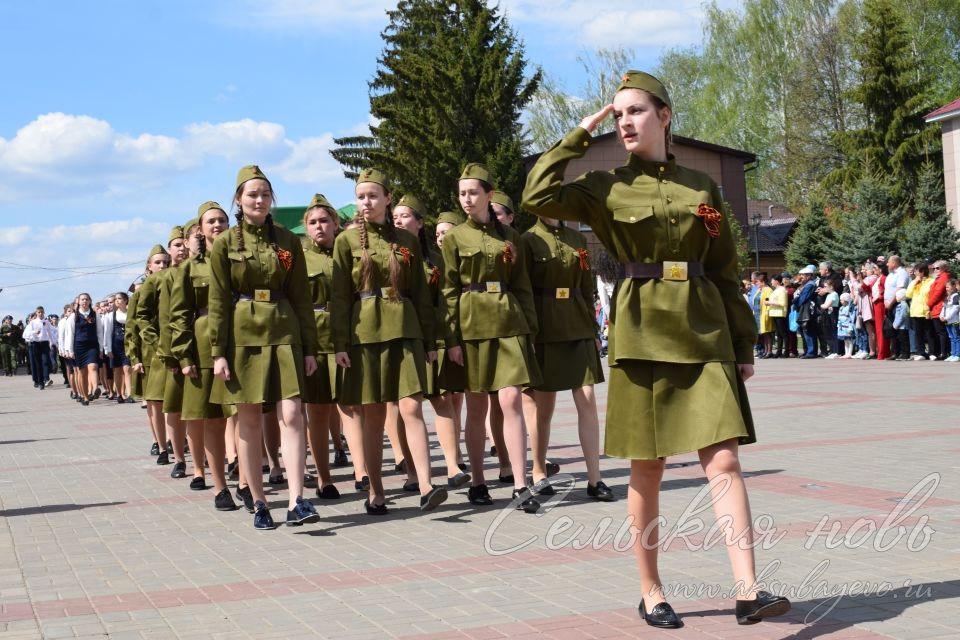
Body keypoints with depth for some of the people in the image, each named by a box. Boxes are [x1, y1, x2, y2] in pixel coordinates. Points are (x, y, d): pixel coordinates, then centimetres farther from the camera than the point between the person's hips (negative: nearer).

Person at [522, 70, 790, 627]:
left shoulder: (702, 187, 10)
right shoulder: (606, 188, 5)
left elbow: (726, 272, 13)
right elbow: (538, 196, -12)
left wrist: (744, 345, 9)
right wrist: (581, 136, -3)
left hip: (705, 335, 2)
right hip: (643, 335, -1)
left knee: (725, 461, -8)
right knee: (648, 470, 4)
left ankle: (749, 592, -11)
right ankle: (652, 593, 16)